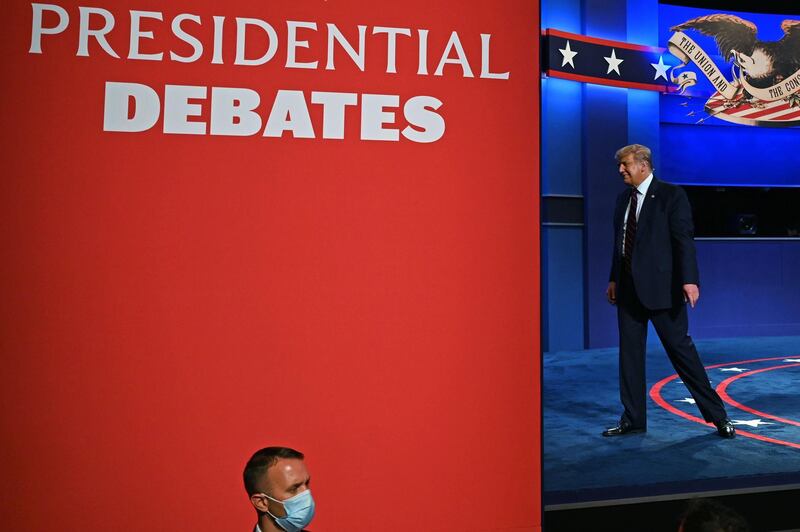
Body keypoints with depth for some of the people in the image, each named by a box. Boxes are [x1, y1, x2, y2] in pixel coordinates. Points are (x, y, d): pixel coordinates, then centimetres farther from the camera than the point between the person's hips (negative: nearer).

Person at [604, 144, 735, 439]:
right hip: (628, 289, 6)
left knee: (680, 347, -2)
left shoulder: (671, 194, -6)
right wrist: (614, 279, 15)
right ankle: (633, 419, 18)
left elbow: (684, 238, -12)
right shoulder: (623, 199, 13)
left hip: (661, 287, -6)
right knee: (629, 352, 8)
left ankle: (717, 415, 13)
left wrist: (690, 280, -21)